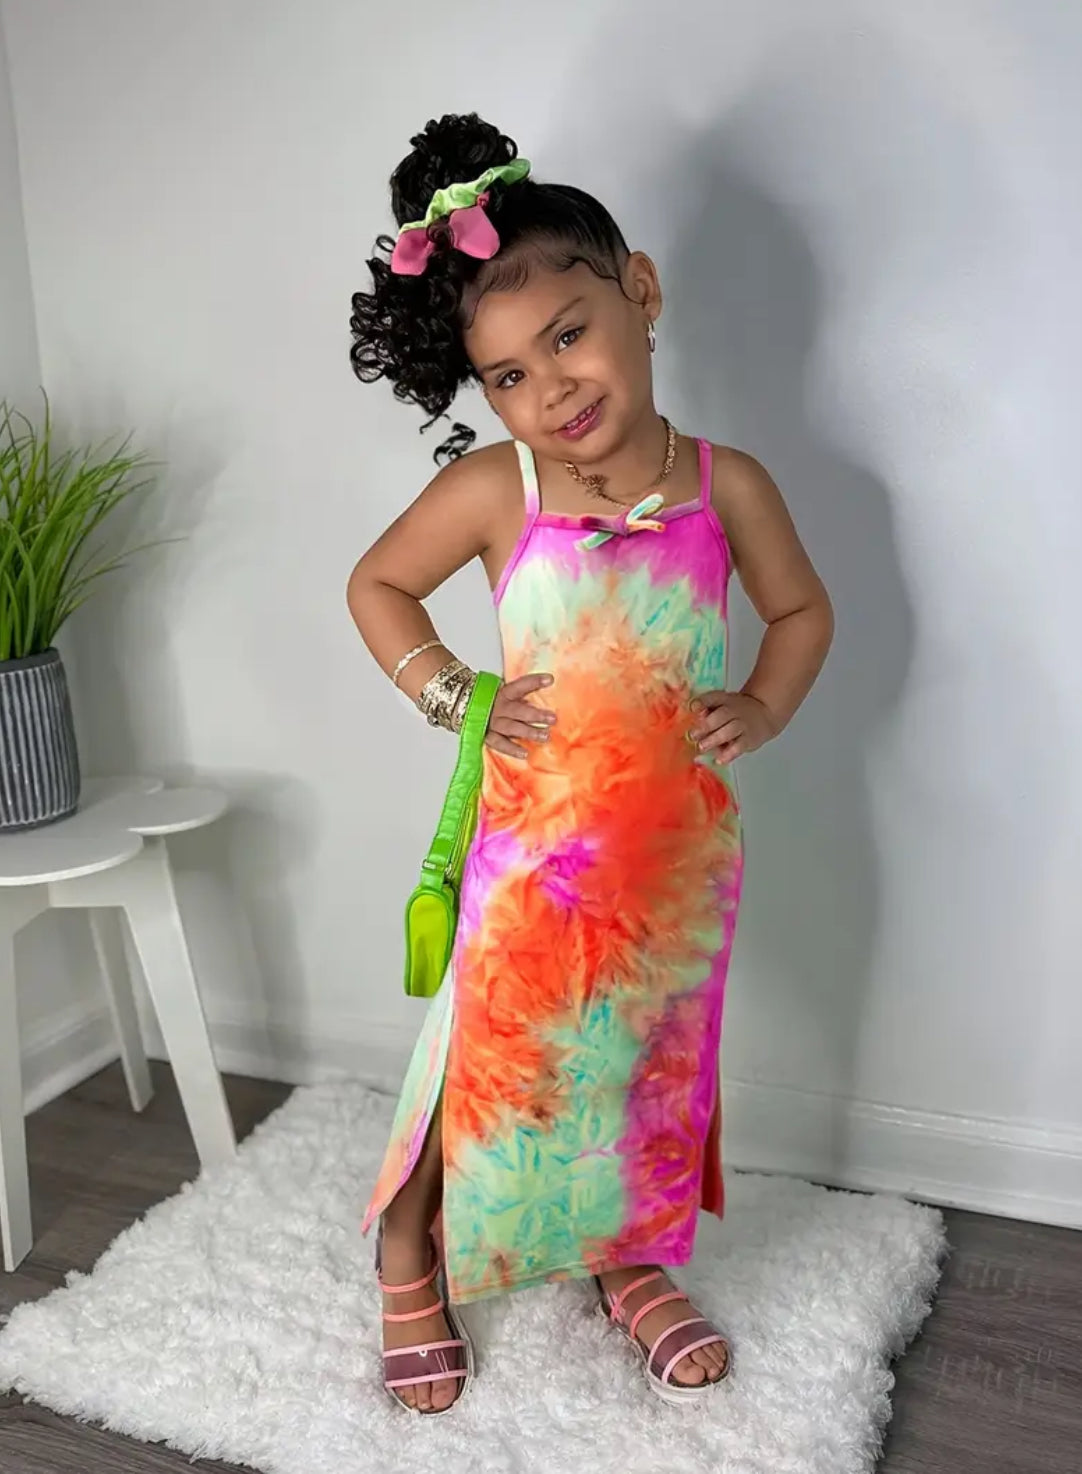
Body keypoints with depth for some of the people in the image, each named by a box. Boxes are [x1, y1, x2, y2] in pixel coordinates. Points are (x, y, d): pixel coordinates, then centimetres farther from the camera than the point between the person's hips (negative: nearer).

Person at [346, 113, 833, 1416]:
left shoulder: (727, 487, -7)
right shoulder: (491, 490, -11)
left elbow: (803, 608, 10)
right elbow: (376, 586, 3)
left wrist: (762, 707, -6)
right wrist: (448, 693, -10)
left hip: (680, 847, 3)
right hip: (535, 845, -2)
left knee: (657, 1066, 18)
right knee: (486, 1062, 9)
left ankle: (632, 1265, 44)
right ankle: (409, 1277, 35)